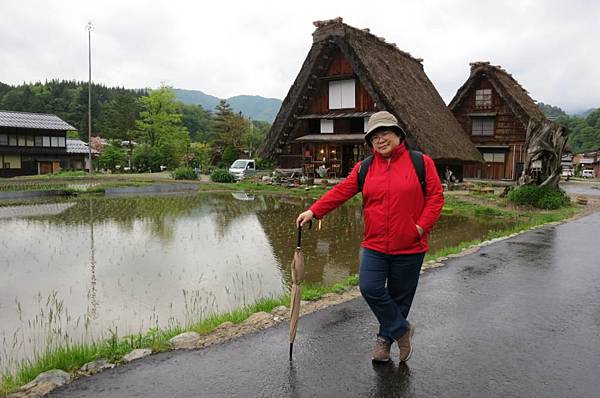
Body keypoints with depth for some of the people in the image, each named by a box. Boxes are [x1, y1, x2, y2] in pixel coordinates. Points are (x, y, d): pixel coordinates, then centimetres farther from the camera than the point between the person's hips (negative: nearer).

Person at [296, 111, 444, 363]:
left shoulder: (421, 162, -1)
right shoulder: (364, 168, 6)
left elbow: (435, 196, -2)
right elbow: (340, 192, 1)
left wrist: (422, 226, -12)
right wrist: (314, 211, -8)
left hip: (409, 247, -1)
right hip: (375, 245, 2)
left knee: (399, 296, 9)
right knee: (369, 288, -12)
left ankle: (385, 337, 33)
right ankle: (401, 330, 12)